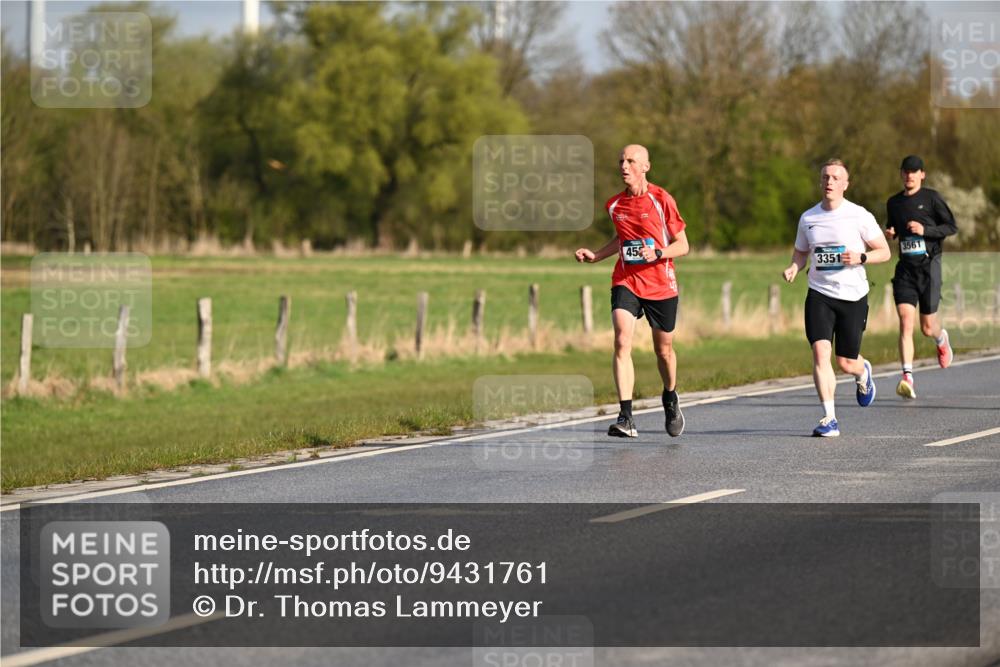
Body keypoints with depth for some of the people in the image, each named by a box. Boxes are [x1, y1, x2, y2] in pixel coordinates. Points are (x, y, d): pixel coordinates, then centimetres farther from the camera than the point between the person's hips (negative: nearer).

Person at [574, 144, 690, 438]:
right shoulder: (614, 205, 5)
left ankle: (670, 399, 43)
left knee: (663, 349, 12)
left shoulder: (661, 199, -7)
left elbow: (683, 245, -3)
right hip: (626, 281, 2)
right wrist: (595, 256, 11)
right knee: (622, 342, -19)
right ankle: (626, 418, -24)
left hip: (661, 284, -2)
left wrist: (657, 253, -21)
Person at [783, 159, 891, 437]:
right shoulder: (808, 218, 6)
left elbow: (885, 252, 1)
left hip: (853, 296, -2)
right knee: (820, 352, -17)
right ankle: (829, 418, -15)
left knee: (846, 362, 5)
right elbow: (801, 253, 19)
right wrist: (793, 268, -3)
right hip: (819, 295, 2)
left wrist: (860, 258, -18)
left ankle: (863, 373, 44)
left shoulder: (859, 216, -4)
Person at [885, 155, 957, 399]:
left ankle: (941, 339, 44)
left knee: (927, 328, 4)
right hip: (905, 268, 3)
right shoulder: (893, 202, 11)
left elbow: (952, 227, -1)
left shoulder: (931, 198, -2)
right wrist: (889, 233, 4)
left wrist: (925, 230, -15)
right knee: (906, 321, -15)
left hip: (929, 265, -3)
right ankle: (908, 378, -21)